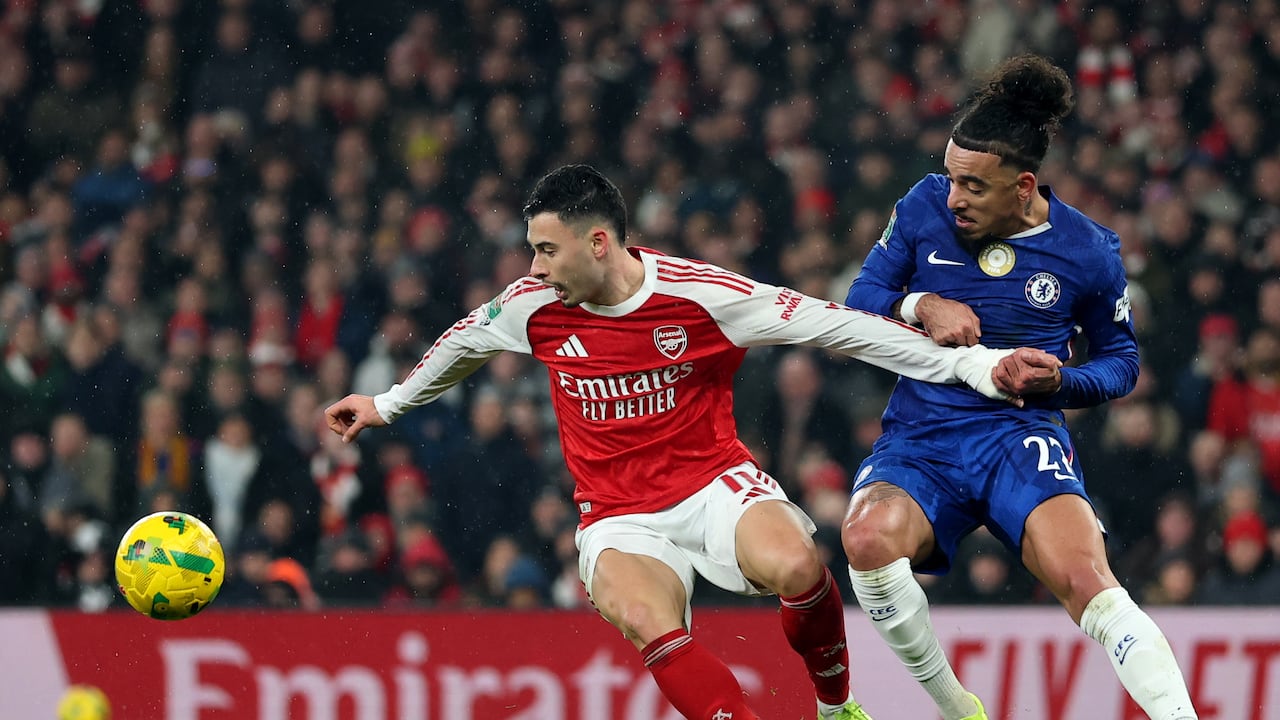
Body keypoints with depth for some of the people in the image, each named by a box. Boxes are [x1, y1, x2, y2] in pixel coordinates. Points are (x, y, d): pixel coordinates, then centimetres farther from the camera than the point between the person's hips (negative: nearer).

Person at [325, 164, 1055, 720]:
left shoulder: (702, 295, -14)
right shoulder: (534, 306, -3)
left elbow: (832, 324, -12)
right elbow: (466, 341, 20)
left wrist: (968, 363, -14)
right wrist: (389, 403, 33)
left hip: (715, 483, -2)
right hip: (619, 515, 2)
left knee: (794, 565, -33)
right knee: (649, 622, -33)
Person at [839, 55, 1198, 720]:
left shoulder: (1088, 251, 0)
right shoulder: (924, 207, 2)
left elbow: (1120, 359, 13)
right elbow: (858, 300, 10)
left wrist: (1058, 382, -8)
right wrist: (921, 306, -12)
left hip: (1021, 438, -2)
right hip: (916, 441, 2)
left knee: (1087, 581, -31)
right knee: (868, 536, -33)